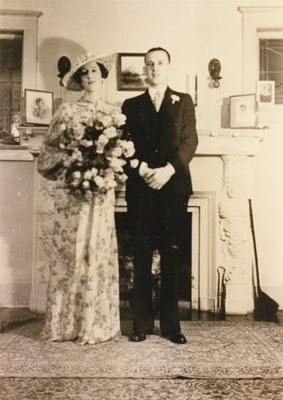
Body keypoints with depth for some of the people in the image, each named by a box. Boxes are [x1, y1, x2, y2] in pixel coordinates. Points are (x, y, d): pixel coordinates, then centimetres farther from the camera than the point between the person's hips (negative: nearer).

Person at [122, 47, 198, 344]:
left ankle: (170, 323, 11)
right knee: (141, 257, 2)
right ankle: (142, 322, 11)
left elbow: (189, 141, 3)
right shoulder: (131, 105, 15)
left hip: (174, 185, 0)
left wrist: (168, 169, -13)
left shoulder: (183, 102, 14)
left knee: (172, 256, 1)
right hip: (140, 187, 1)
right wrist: (142, 169, -12)